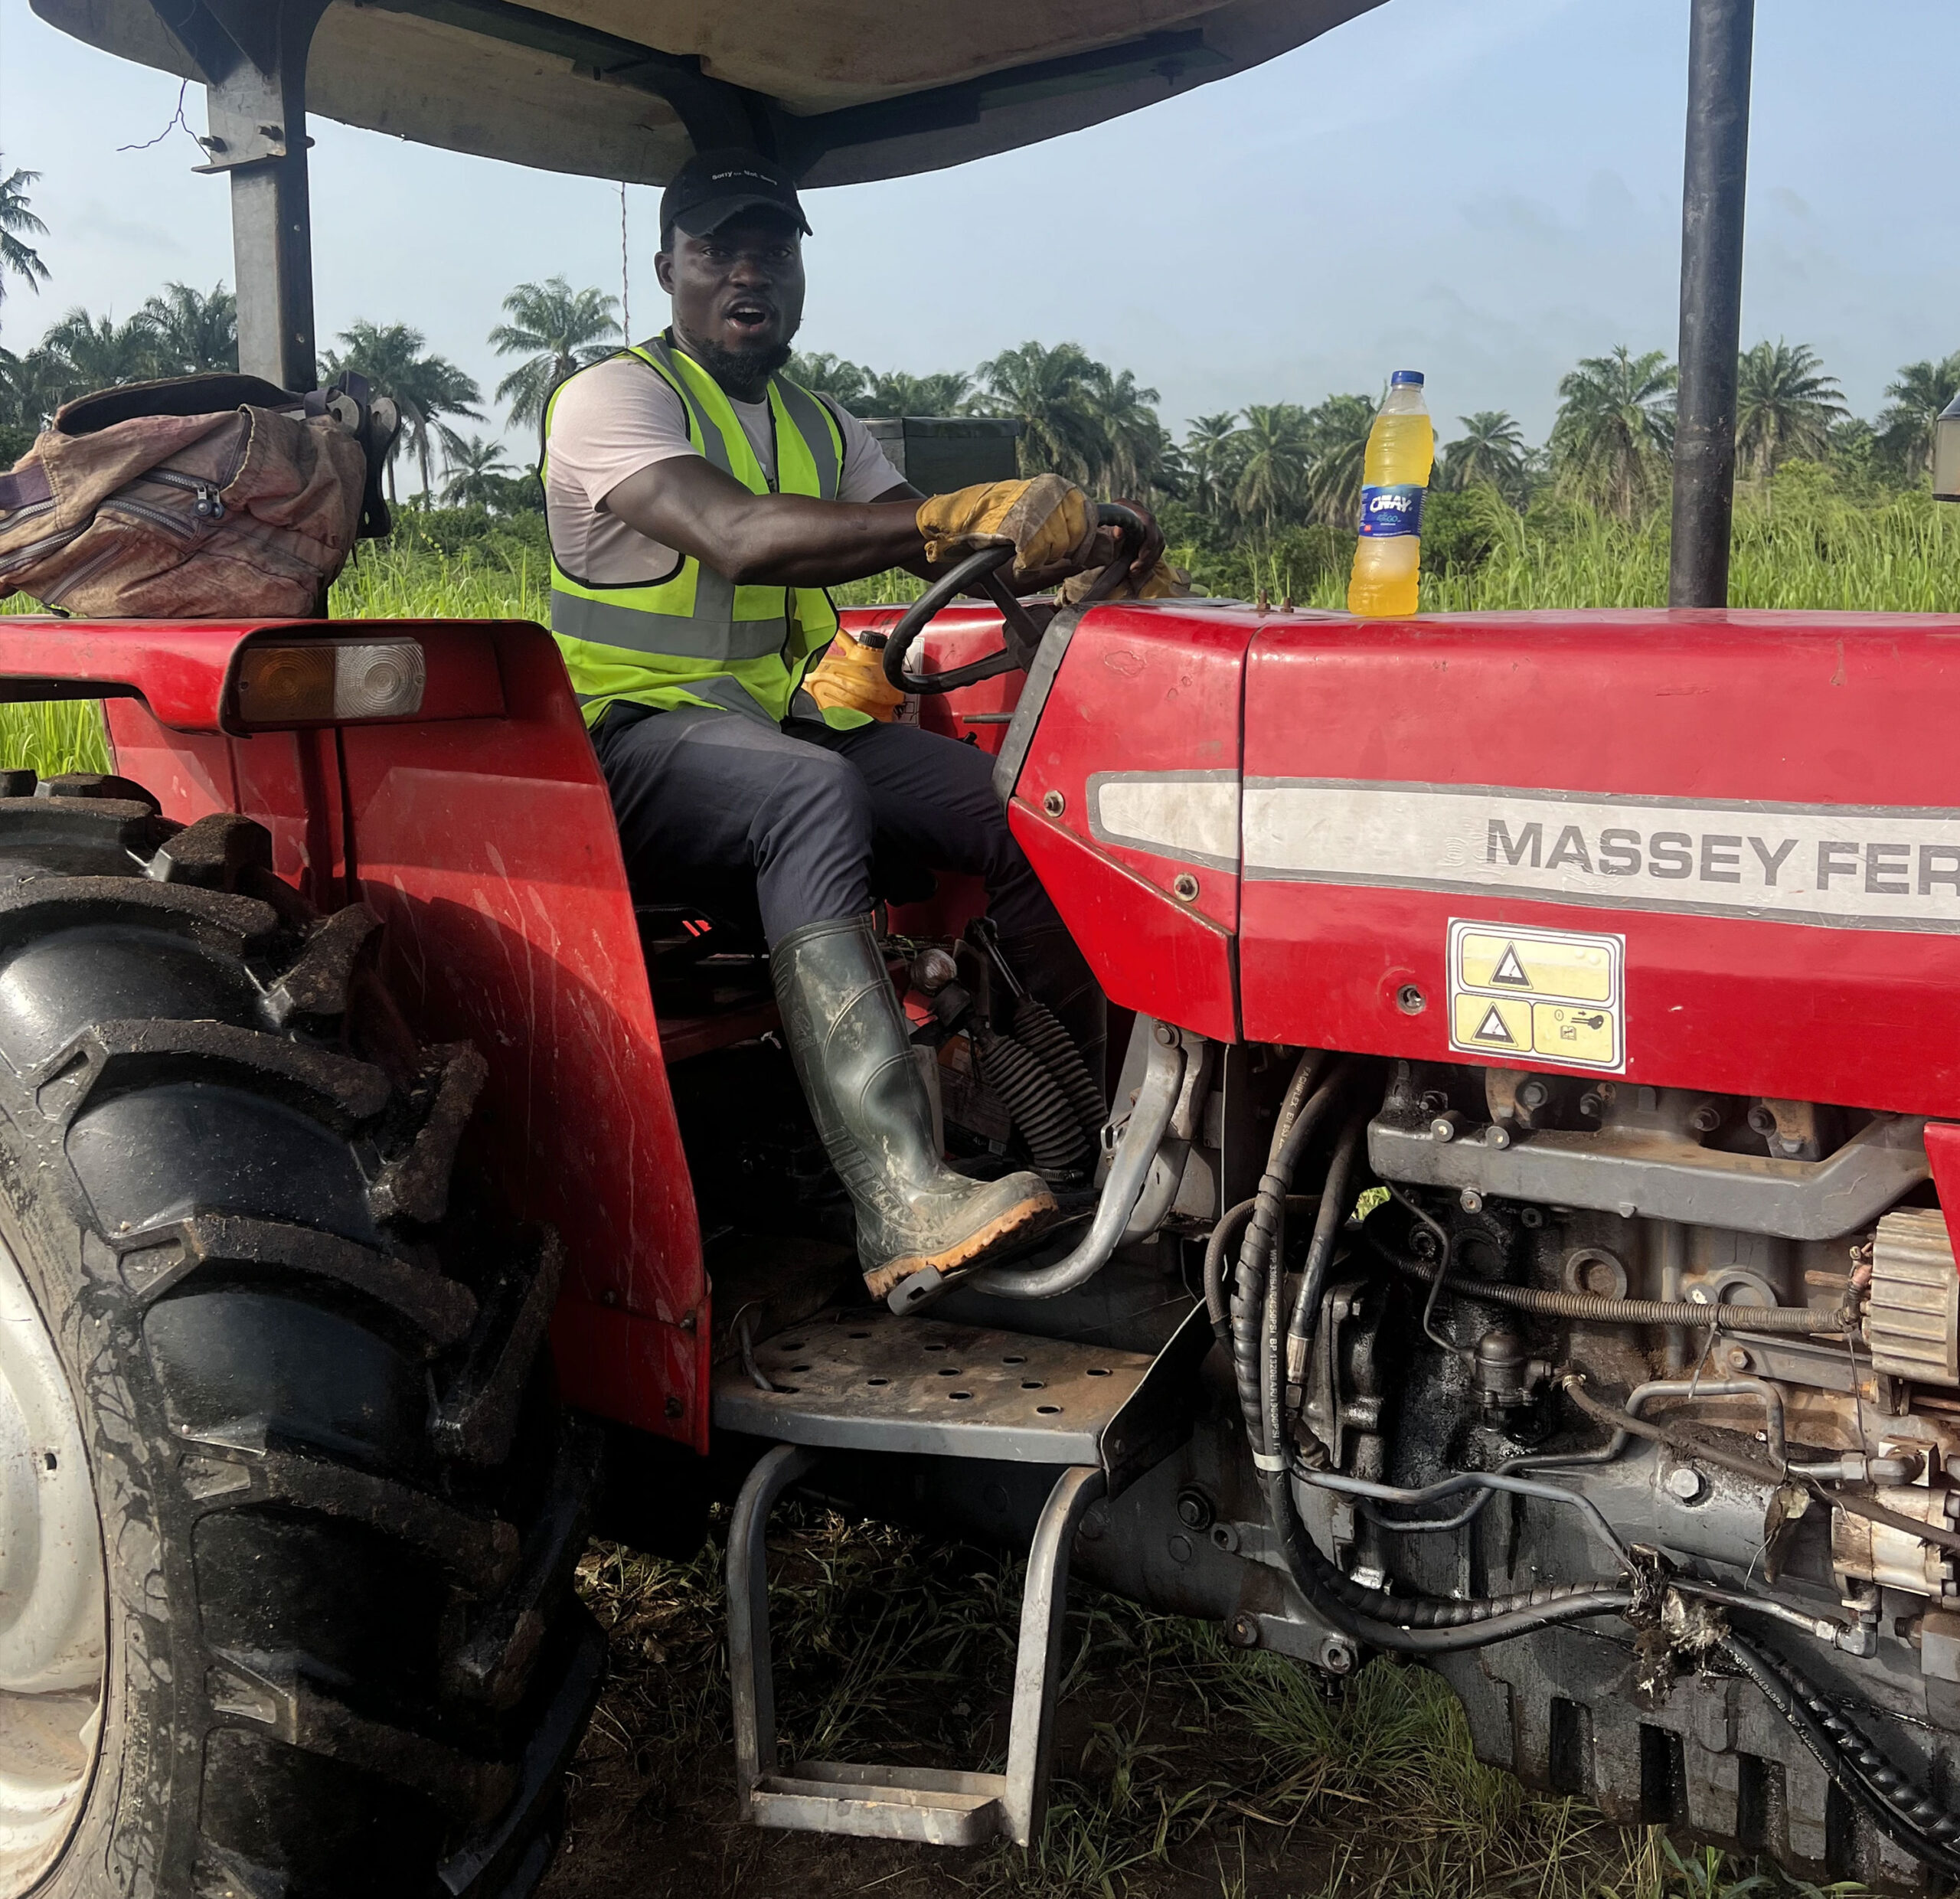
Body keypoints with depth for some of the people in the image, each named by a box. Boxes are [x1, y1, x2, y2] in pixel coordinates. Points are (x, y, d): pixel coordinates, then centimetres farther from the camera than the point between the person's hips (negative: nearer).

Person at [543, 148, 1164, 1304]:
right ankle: (902, 1203, -48)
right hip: (641, 740, -6)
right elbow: (739, 537, -26)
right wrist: (956, 514, -37)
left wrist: (1082, 542, -14)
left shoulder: (820, 426, 19)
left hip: (789, 722, 7)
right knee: (812, 794, -38)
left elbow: (951, 551, 8)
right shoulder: (615, 399, -6)